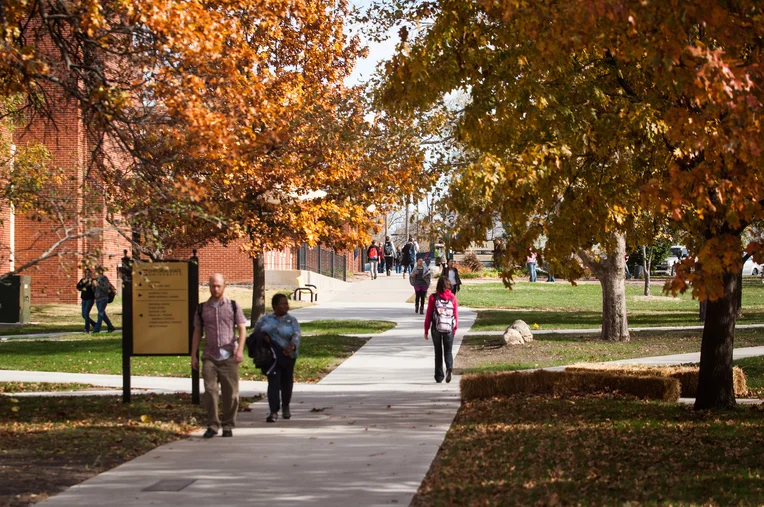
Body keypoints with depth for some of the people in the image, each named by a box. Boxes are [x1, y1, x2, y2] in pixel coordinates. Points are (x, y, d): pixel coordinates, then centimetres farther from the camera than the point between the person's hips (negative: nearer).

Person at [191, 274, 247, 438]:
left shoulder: (233, 306, 6)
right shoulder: (202, 308, 11)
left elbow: (242, 329, 2)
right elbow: (197, 333, 13)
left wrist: (240, 350, -12)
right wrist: (193, 356, 7)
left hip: (229, 357, -1)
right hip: (209, 357, 1)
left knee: (230, 393, 0)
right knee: (210, 391, -8)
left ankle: (228, 426, 10)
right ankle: (212, 425, 0)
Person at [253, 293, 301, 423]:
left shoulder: (291, 321, 4)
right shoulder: (265, 319, 10)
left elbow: (296, 336, -10)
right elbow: (256, 331, 20)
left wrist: (291, 347, -31)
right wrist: (263, 336, -3)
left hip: (287, 355, 0)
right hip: (270, 356, 0)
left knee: (286, 381, 11)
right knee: (273, 382, -11)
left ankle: (285, 407, 35)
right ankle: (274, 412, -15)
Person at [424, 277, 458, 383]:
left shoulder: (433, 297, -4)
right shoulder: (453, 298, 0)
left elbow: (429, 314, -2)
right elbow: (456, 314, 2)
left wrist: (426, 330, 5)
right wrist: (455, 328, 13)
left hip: (436, 328, -1)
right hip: (449, 329, 1)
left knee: (438, 352, 12)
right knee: (448, 351, 9)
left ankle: (439, 376, 14)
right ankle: (449, 367, -20)